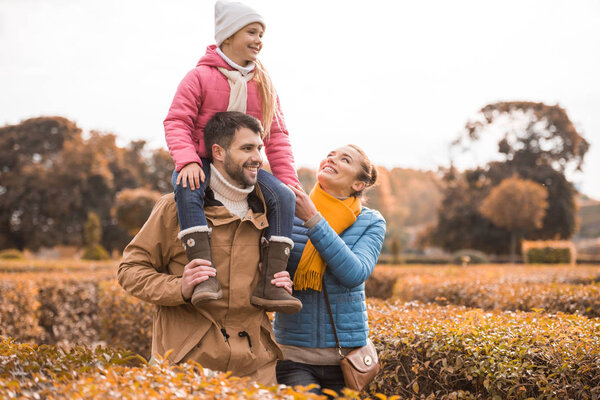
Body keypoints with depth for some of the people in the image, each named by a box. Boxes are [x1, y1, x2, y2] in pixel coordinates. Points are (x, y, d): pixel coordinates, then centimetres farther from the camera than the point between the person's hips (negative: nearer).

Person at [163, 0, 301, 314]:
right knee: (187, 190, -39)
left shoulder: (263, 84, 9)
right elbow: (177, 121, -9)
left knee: (282, 196, -24)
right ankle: (205, 276, -46)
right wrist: (187, 161, -28)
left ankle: (271, 283, -26)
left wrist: (288, 180, -3)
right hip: (202, 164, -4)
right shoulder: (200, 77, -4)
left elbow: (277, 136, 9)